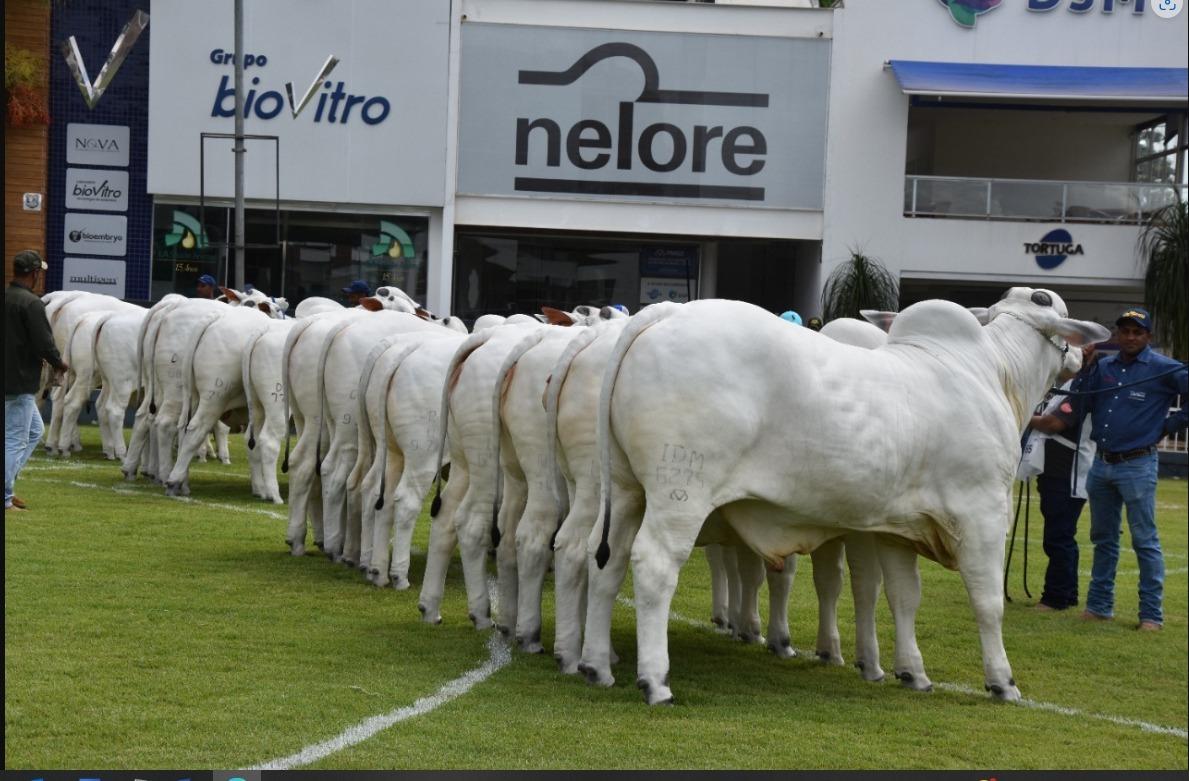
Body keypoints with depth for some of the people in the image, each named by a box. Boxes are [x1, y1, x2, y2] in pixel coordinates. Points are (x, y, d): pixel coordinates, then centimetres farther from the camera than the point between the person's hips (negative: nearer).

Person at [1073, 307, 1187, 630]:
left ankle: (1151, 614, -2)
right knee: (1103, 539, 14)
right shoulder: (1103, 367, 9)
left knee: (1145, 541, -5)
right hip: (1102, 464, 6)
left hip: (1138, 466, -6)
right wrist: (1084, 369, -4)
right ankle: (1099, 605, 23)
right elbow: (1081, 405, 4)